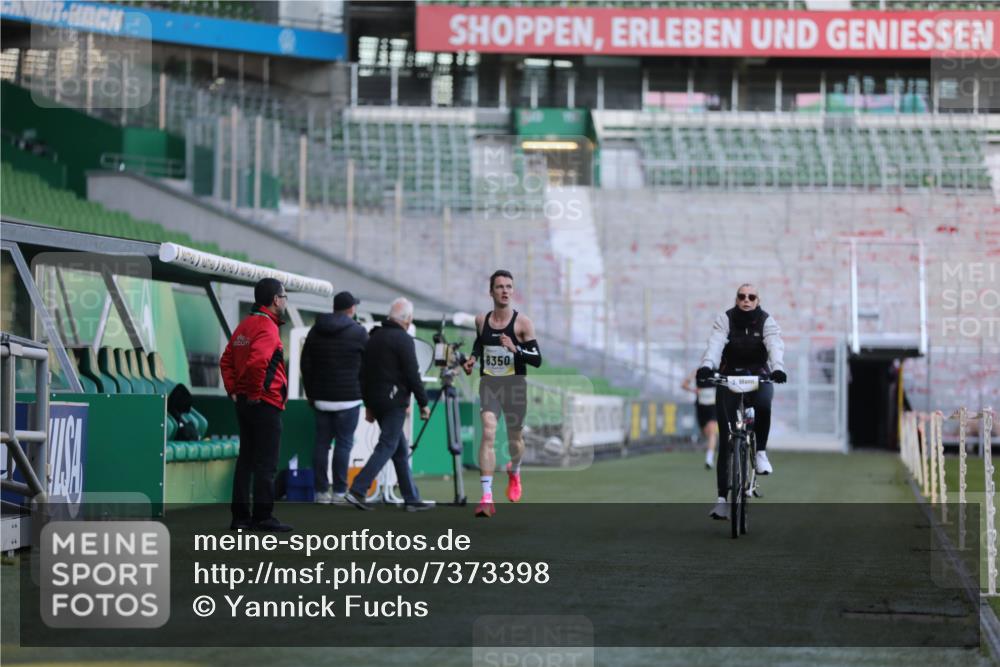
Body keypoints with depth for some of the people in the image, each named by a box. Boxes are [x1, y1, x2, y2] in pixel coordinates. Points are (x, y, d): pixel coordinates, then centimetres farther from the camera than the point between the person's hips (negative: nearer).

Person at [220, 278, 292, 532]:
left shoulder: (244, 326, 14)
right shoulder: (267, 328, -15)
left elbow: (226, 361, 17)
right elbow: (257, 362, -30)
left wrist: (233, 390, 13)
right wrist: (255, 391, -18)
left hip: (244, 403, 9)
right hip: (265, 404, -9)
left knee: (245, 460, 12)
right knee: (266, 463, -4)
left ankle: (240, 516, 14)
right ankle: (263, 516, -2)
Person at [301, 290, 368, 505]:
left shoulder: (316, 331, 10)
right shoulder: (358, 332, -4)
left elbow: (305, 364, 13)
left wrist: (311, 394, 20)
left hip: (321, 398, 5)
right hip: (348, 398, -5)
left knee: (321, 443, 6)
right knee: (344, 443, -3)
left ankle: (321, 491, 5)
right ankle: (339, 492, -6)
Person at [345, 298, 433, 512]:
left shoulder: (374, 338, 15)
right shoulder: (403, 340, -10)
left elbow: (364, 372, 18)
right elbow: (412, 375, -13)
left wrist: (368, 404, 23)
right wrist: (423, 403, -6)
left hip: (376, 400, 8)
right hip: (394, 401, -8)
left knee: (401, 449, 12)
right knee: (387, 446, -8)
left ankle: (412, 498, 13)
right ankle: (358, 490, -17)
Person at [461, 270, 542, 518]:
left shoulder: (522, 323, -5)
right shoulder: (481, 321, 5)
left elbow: (537, 360, -8)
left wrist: (515, 349, -24)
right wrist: (473, 357, 8)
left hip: (514, 385, -1)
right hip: (488, 383, 1)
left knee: (514, 438, 13)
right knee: (488, 434, -18)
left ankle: (514, 472, 51)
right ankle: (487, 498, -23)